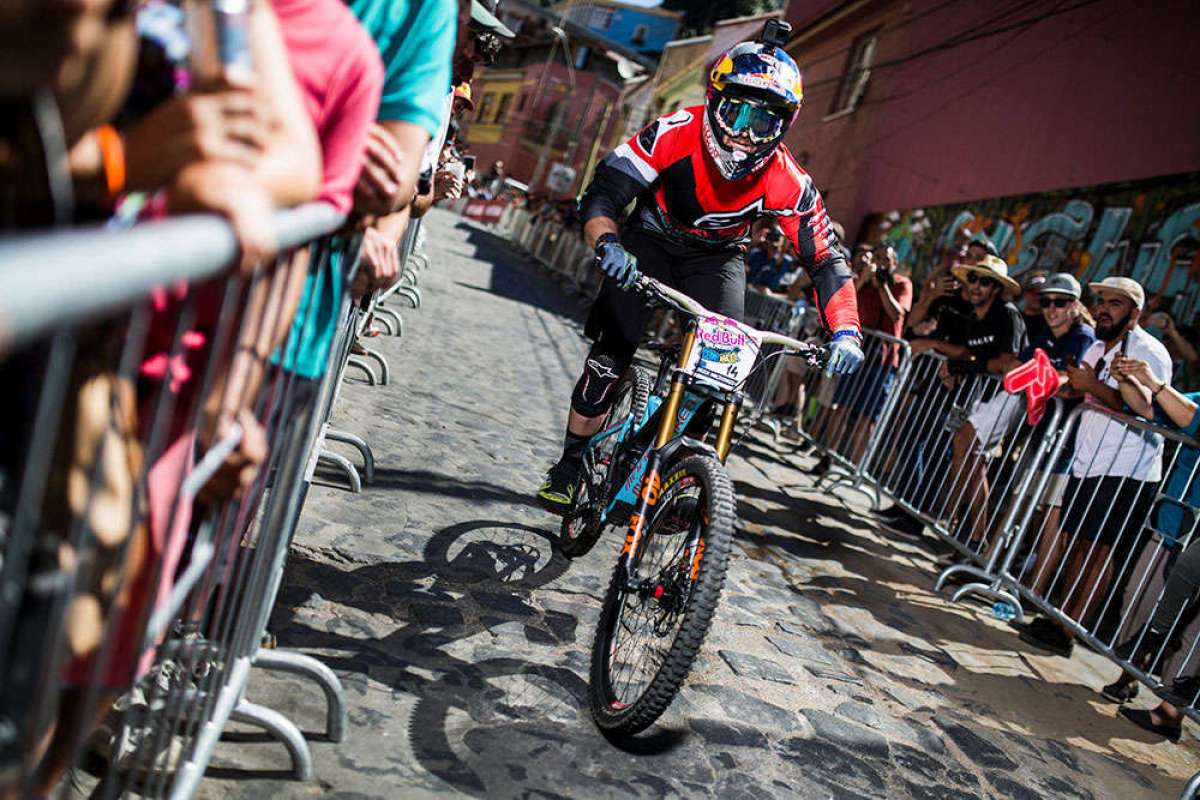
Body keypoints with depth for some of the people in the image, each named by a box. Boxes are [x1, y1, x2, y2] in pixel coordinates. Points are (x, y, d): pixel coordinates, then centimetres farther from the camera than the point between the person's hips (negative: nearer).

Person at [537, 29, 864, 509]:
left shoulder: (786, 182, -26)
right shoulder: (675, 133, -29)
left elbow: (827, 261, -20)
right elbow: (601, 195, -27)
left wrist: (846, 333, -33)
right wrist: (609, 245, -47)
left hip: (717, 261, 2)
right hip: (650, 244, -1)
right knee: (611, 356, -13)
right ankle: (569, 468, 4)